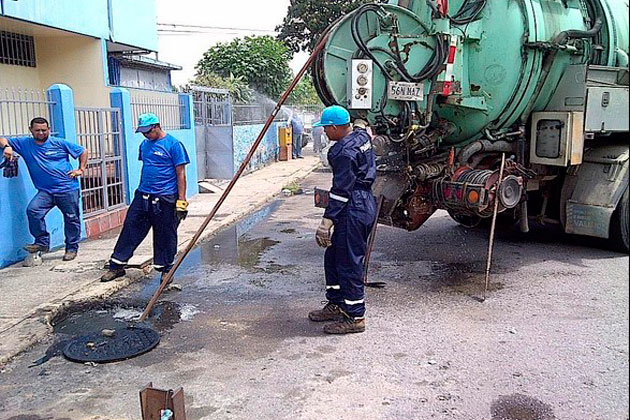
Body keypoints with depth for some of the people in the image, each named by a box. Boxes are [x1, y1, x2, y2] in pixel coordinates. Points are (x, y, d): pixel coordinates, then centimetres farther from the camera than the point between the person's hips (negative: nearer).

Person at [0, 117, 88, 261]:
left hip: (68, 189, -1)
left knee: (71, 218, 2)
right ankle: (42, 242, -6)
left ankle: (72, 248, 17)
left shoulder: (59, 143, 5)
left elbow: (83, 151, 11)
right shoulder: (25, 143, 10)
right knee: (33, 210, -21)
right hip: (45, 191, 2)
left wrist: (81, 169, 1)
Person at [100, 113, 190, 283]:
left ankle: (165, 269, 20)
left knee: (165, 235, 4)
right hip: (142, 196, 6)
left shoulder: (174, 145, -8)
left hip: (165, 199, -6)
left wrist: (181, 200, -14)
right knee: (130, 229, 6)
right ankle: (117, 266, 15)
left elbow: (181, 174, -10)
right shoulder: (144, 145, 13)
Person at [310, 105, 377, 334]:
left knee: (349, 263, -2)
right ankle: (336, 304, 30)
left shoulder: (344, 152, -21)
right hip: (366, 202, 11)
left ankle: (355, 317, 8)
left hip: (354, 210, -11)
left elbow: (341, 191, -22)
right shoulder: (362, 135, 7)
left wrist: (326, 222, -20)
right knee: (334, 255, 18)